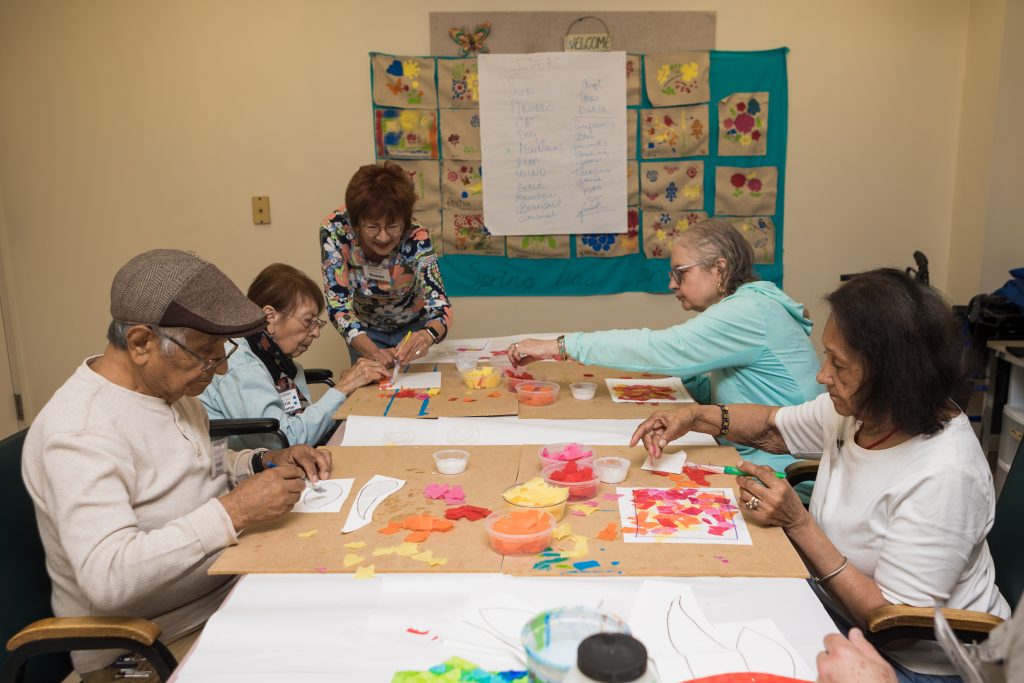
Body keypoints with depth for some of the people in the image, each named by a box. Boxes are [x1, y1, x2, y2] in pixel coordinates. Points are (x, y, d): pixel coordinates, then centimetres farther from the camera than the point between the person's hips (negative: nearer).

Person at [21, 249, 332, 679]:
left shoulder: (170, 384, 4)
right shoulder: (80, 432, -23)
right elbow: (107, 577, -31)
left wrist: (265, 463, 1)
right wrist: (233, 511, -31)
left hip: (225, 588, 8)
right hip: (149, 648, -8)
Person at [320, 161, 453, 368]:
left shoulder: (416, 238, -31)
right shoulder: (335, 231, -29)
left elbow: (440, 306, -36)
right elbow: (338, 304, -28)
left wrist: (426, 336, -59)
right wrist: (373, 352, -44)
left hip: (414, 328, 0)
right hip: (366, 330, 1)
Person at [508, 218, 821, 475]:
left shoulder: (751, 311, -18)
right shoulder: (740, 308, 12)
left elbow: (658, 347, -27)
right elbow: (716, 398, 14)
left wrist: (560, 345, -25)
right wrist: (687, 375, -3)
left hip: (780, 472, -8)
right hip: (750, 461, 8)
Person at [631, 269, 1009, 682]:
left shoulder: (943, 476, -31)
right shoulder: (854, 408, -9)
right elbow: (775, 427, 12)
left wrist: (798, 525, -28)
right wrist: (697, 417, -3)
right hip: (839, 607, 7)